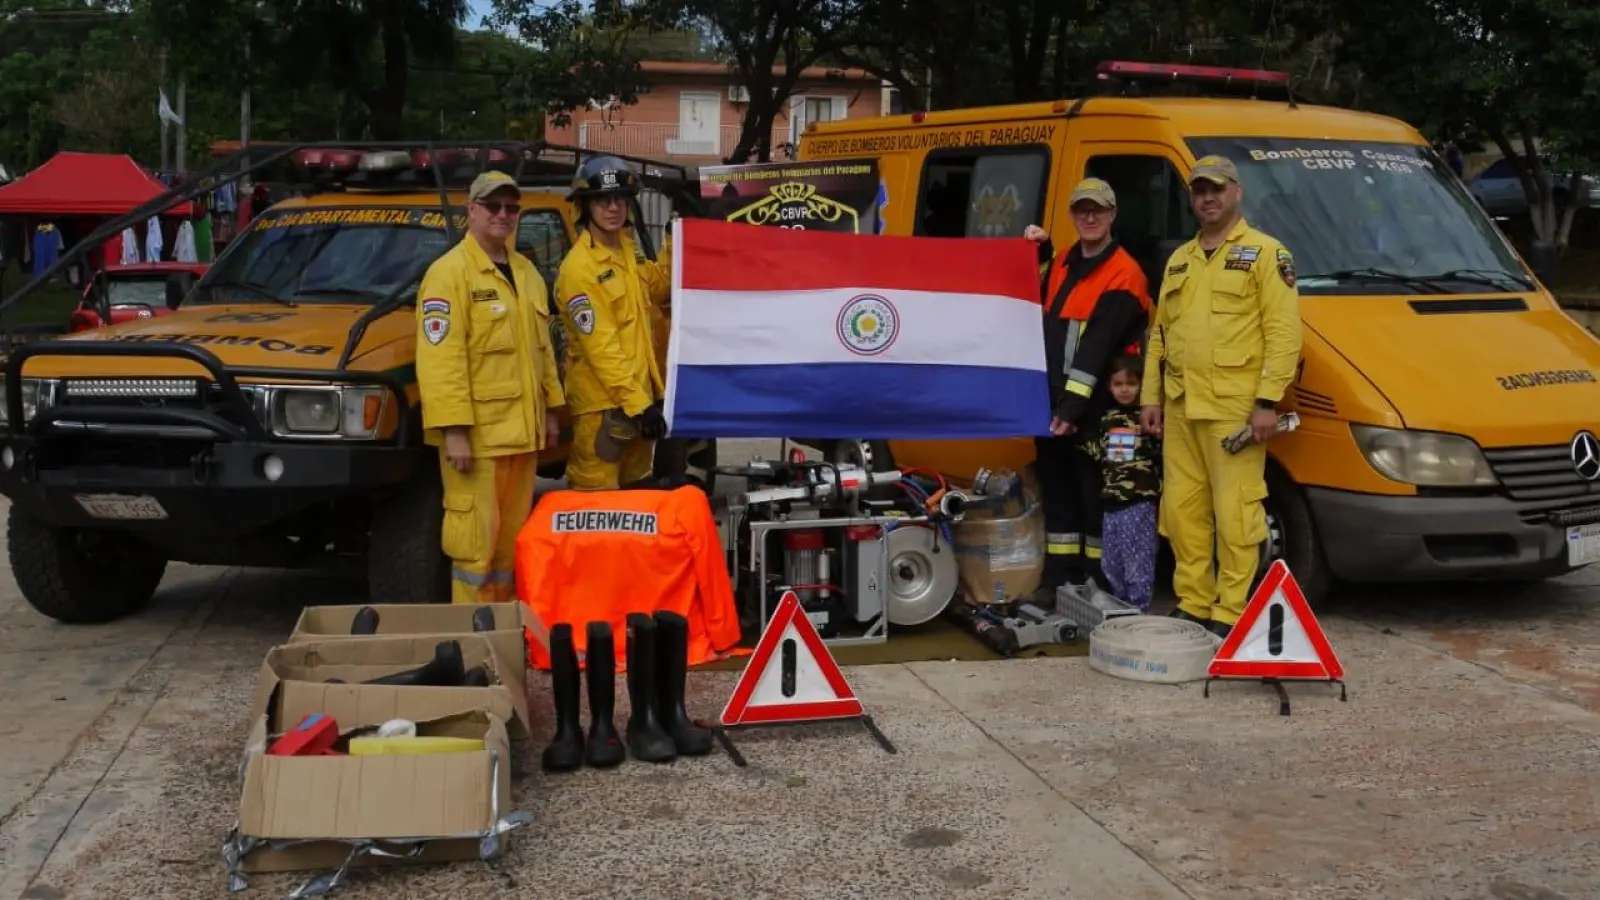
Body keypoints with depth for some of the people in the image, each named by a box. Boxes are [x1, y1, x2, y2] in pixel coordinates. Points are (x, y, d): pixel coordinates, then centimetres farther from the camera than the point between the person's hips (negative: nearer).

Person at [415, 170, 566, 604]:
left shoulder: (526, 272, 16)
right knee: (476, 535, -6)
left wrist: (550, 409, 18)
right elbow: (440, 357, -16)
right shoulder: (449, 272, -9)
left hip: (522, 429, 8)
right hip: (476, 432, -7)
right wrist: (453, 431, -21)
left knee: (514, 535, 12)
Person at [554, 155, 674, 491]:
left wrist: (674, 244, 13)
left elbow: (657, 288, 27)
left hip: (639, 393, 9)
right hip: (602, 403, -9)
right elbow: (601, 347, -21)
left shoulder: (627, 247, 9)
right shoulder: (579, 268, -17)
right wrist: (636, 403, -25)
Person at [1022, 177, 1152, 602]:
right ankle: (1058, 578, 17)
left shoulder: (1124, 275, -9)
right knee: (1056, 491, 11)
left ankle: (1099, 580, 3)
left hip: (1093, 407, -7)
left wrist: (1073, 403, -22)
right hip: (1050, 400, 7)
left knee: (1096, 494, -2)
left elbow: (1097, 345, -17)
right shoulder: (1061, 265, 15)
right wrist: (1037, 252, 15)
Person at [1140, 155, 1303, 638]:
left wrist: (1267, 401, -15)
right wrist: (1150, 396, 13)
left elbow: (1283, 332, -8)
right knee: (1182, 508, 8)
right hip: (1180, 406, 6)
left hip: (1234, 407, -6)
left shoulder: (1266, 253, -1)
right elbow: (1159, 333, 21)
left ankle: (1229, 612, 0)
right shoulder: (1179, 260, 19)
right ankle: (1192, 603, 18)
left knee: (1234, 511, -5)